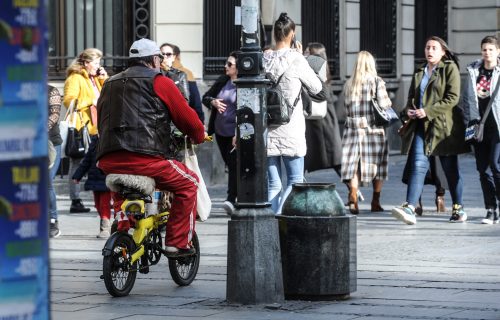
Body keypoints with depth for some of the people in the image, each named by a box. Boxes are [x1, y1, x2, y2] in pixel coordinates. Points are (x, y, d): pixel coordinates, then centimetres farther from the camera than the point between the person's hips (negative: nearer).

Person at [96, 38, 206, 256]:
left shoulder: (109, 84, 24)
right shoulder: (159, 82, 5)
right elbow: (187, 117, 6)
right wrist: (199, 137, 26)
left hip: (108, 162, 6)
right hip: (144, 160, -6)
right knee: (188, 183, 12)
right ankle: (177, 242, 8)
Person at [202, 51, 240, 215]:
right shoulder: (222, 81, 9)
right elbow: (205, 97, 18)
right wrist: (213, 102, -6)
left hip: (236, 132, -7)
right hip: (221, 132, 7)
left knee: (234, 165, -12)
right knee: (230, 165, 12)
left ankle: (231, 200, -17)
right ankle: (240, 199, 22)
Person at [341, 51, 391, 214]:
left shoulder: (348, 84, 6)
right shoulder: (377, 81, -5)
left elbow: (346, 107, 8)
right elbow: (384, 104, -11)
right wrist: (389, 102, 9)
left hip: (353, 128, 2)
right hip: (374, 128, -2)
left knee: (354, 166, 1)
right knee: (377, 165, 10)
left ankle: (353, 199, -15)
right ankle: (375, 202, 15)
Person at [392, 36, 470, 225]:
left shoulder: (450, 69, -1)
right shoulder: (419, 72, 18)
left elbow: (453, 97, -10)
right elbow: (412, 96, 23)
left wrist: (428, 111, -17)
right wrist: (409, 110, 0)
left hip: (443, 126, -4)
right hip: (421, 126, 4)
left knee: (450, 169, 5)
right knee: (418, 165, -11)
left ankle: (458, 208, 19)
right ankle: (410, 208, -23)